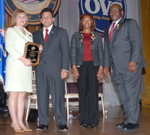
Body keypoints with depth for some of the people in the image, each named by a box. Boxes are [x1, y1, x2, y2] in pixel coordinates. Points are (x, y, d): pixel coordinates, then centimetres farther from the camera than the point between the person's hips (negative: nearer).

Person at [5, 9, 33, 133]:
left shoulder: (28, 34, 22)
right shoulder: (11, 31, 3)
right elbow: (9, 47, -10)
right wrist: (22, 59, -18)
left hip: (26, 66, 6)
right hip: (15, 65, -6)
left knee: (22, 94, 5)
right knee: (14, 94, -5)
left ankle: (20, 122, 9)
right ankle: (15, 123, 0)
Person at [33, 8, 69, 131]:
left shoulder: (61, 32, 10)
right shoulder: (36, 34, 19)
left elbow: (65, 52, 3)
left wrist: (65, 68, -7)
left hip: (56, 69, -3)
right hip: (41, 69, 3)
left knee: (58, 96, -4)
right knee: (42, 97, 4)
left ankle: (62, 123, 4)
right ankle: (43, 123, 12)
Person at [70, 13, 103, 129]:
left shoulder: (97, 36, 12)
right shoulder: (76, 36, 11)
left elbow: (101, 52, 9)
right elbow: (73, 52, 7)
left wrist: (101, 68, -2)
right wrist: (74, 67, -4)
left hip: (94, 65, 0)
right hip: (81, 66, 0)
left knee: (93, 93, -5)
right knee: (83, 93, 0)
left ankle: (93, 121, 2)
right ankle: (84, 121, 7)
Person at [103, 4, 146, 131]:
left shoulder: (130, 23, 4)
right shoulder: (107, 30, 23)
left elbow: (137, 42, -7)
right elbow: (107, 49, 24)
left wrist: (133, 61, -17)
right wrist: (106, 65, 15)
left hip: (130, 65, -6)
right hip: (117, 67, 6)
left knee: (131, 94, -5)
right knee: (123, 95, 6)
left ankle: (133, 122, 1)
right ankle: (128, 119, 13)